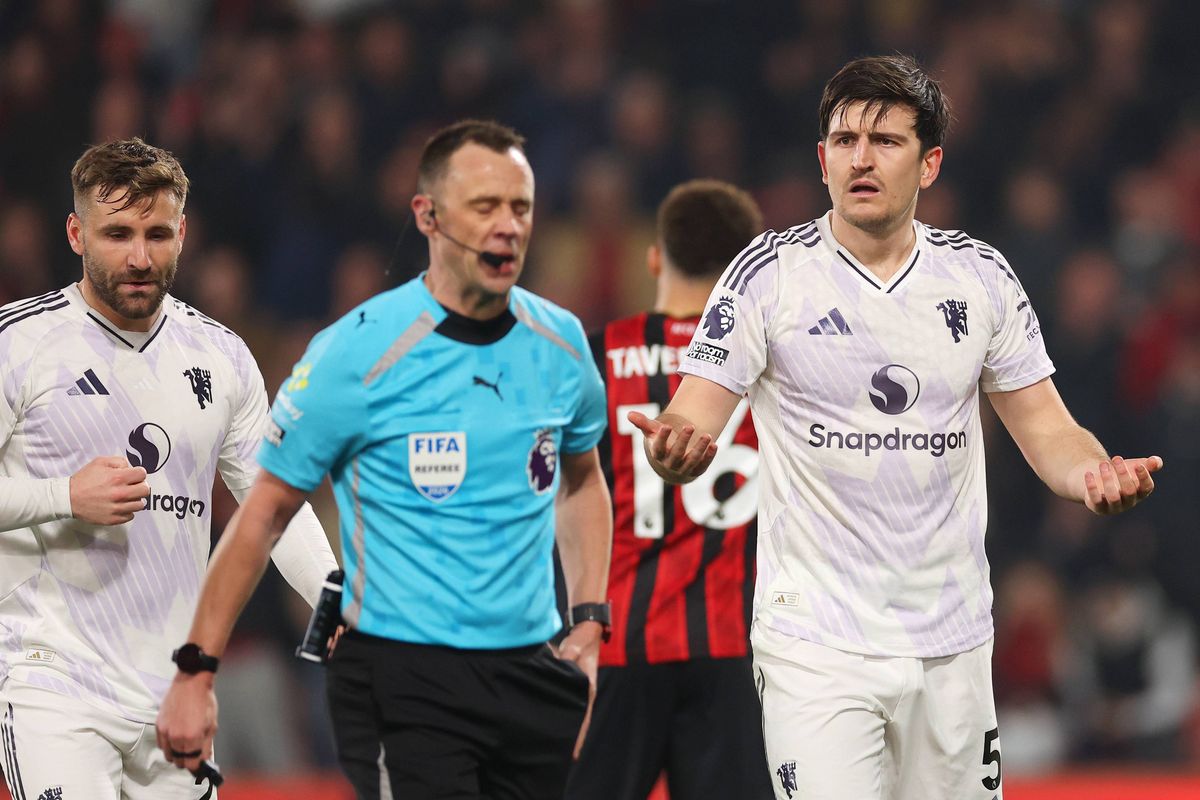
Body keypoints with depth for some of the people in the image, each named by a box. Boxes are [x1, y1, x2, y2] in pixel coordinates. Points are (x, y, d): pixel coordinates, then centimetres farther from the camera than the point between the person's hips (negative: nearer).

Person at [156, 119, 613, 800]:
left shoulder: (561, 342, 6)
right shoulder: (360, 352, -10)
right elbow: (265, 512, -3)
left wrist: (591, 623, 14)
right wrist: (195, 673, -5)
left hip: (532, 677, 5)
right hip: (400, 681, -5)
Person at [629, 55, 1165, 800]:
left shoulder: (982, 275, 5)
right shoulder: (769, 272, -4)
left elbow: (1046, 429, 8)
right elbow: (695, 420, -7)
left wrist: (1096, 473, -15)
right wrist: (675, 446, -32)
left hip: (952, 645, 4)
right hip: (816, 646, -3)